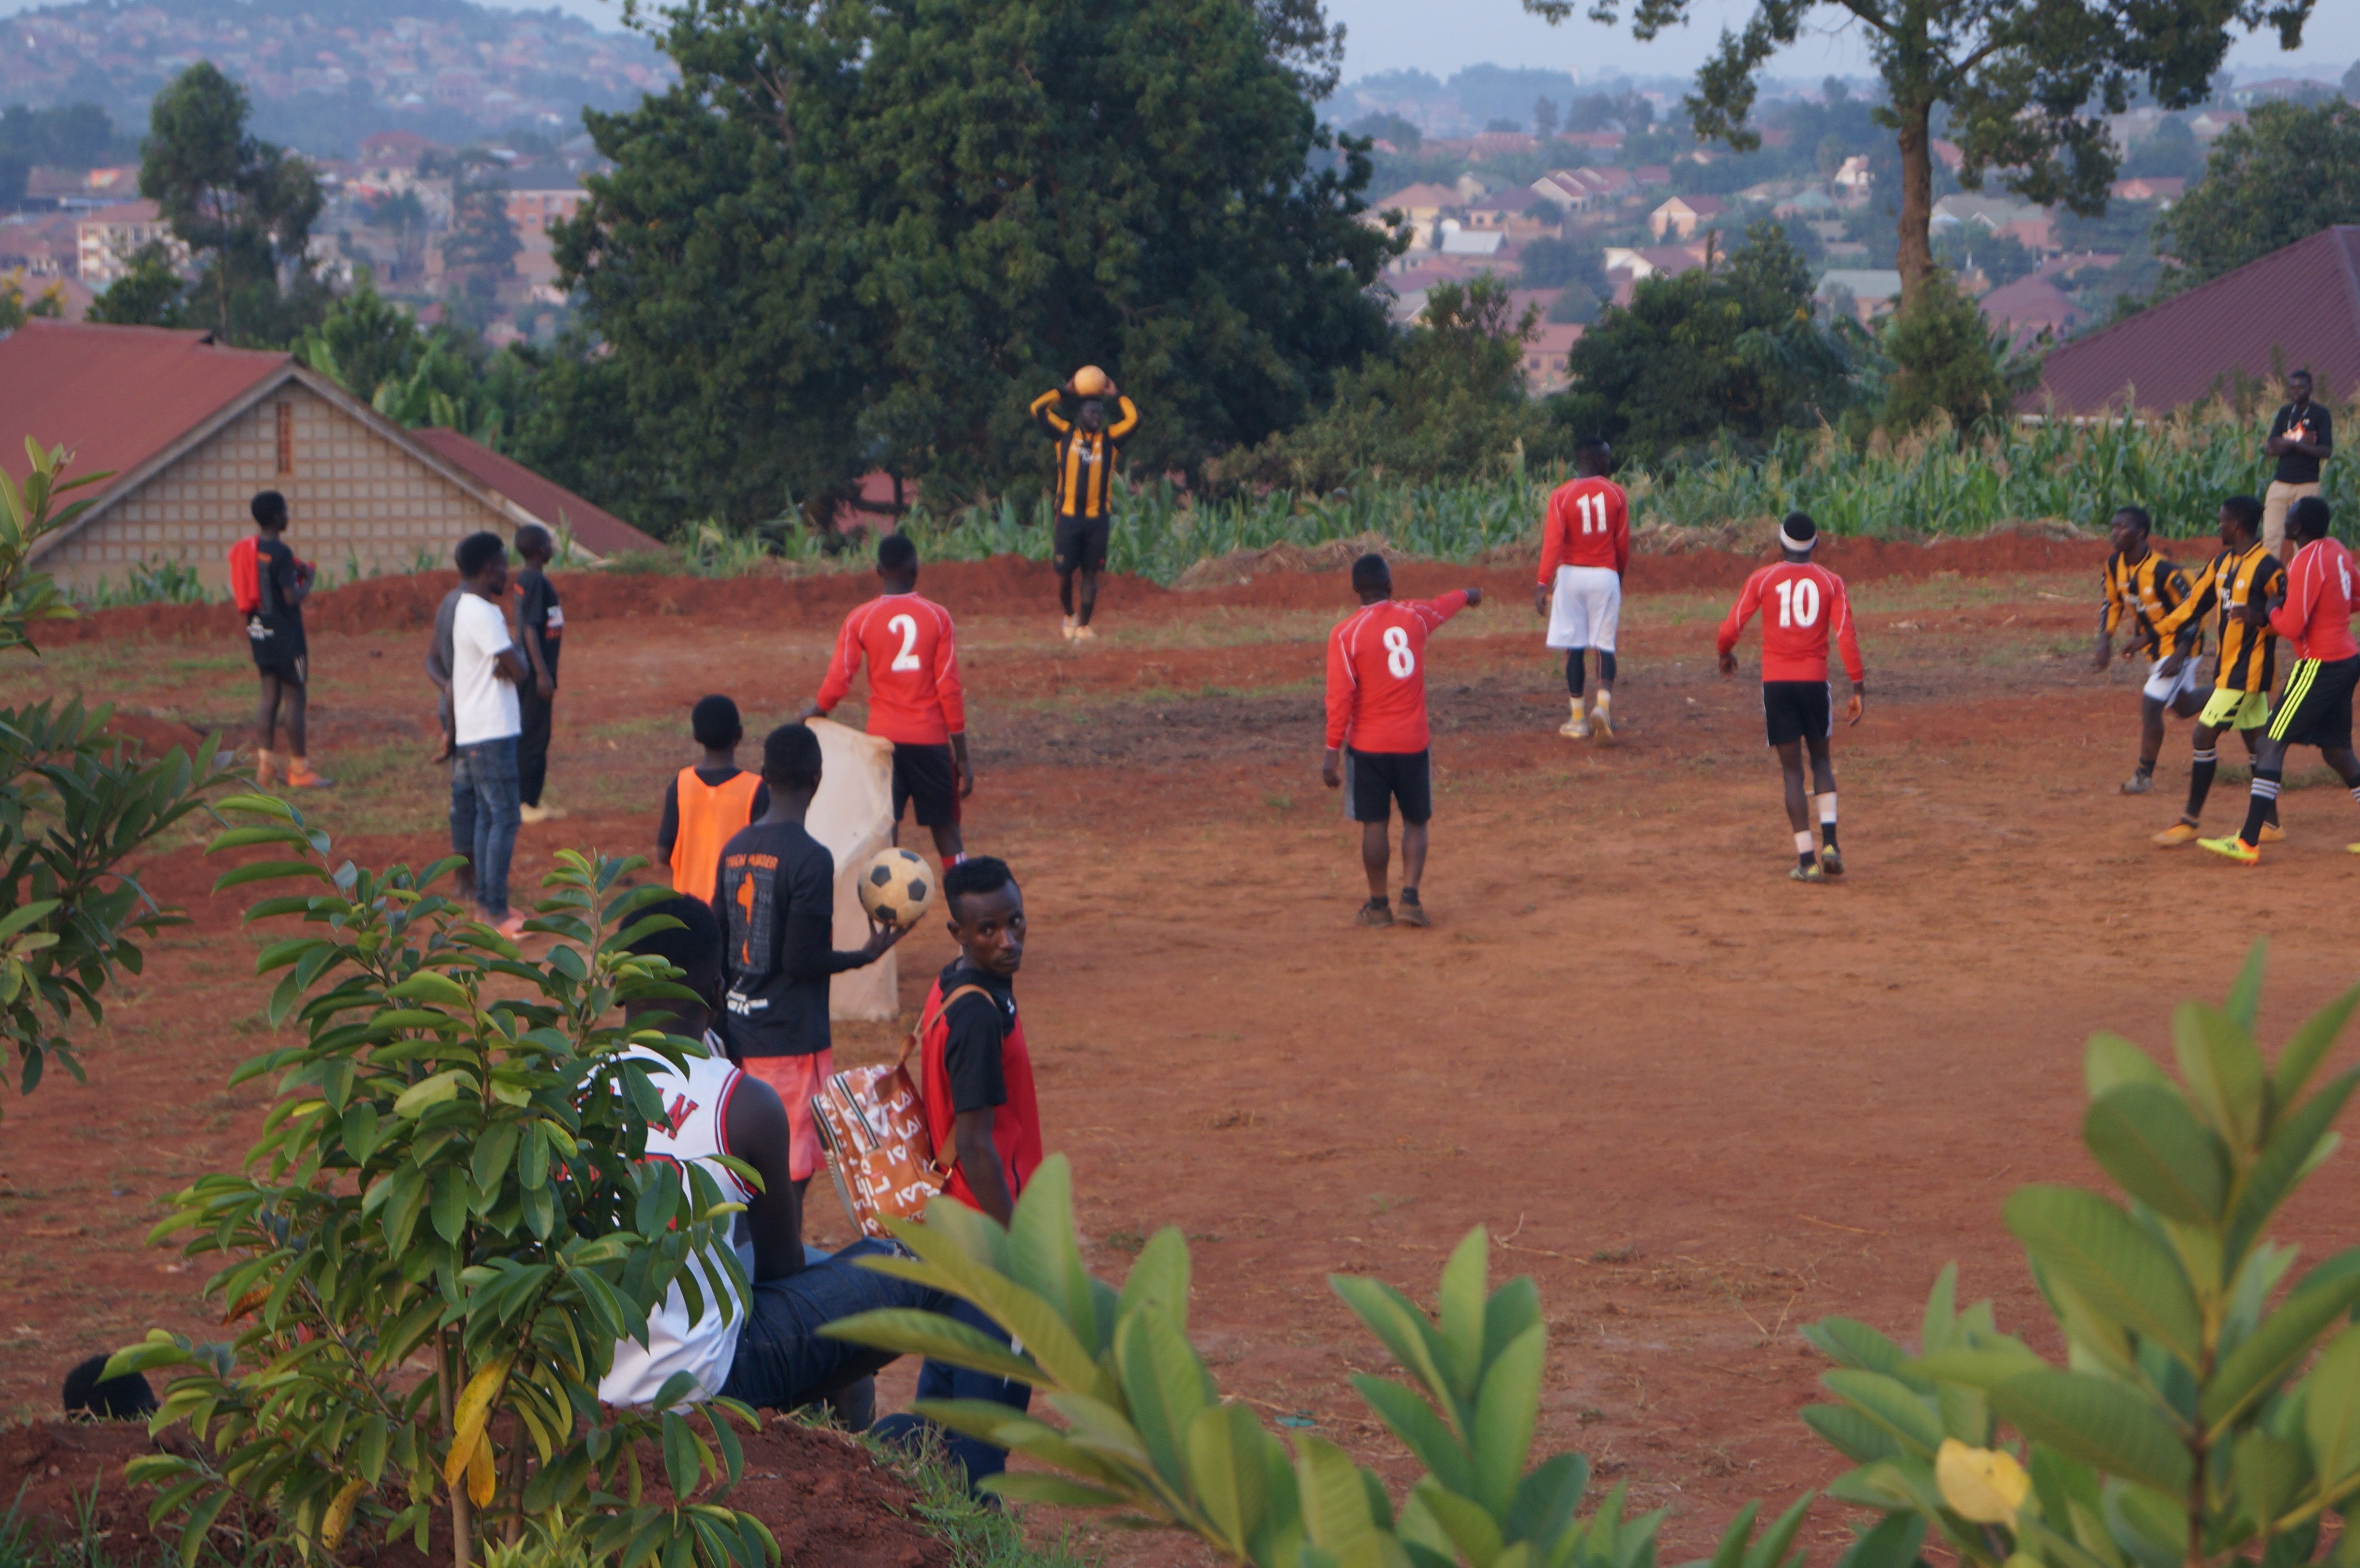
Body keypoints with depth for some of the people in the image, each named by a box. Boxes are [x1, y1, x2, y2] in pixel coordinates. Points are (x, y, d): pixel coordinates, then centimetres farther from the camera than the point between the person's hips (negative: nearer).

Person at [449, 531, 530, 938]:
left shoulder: (465, 608, 15)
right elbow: (518, 671, -20)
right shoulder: (483, 614, -17)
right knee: (504, 819, -8)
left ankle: (485, 903, 20)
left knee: (487, 816, 14)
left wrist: (509, 662, -7)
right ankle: (496, 913, -7)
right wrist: (517, 661, 1)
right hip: (491, 732, -10)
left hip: (473, 732, 10)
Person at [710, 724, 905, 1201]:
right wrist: (869, 954, -4)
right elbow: (801, 961, -18)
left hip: (741, 1031, 7)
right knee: (792, 1174, 0)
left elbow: (720, 948, 10)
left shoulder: (734, 850, 5)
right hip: (792, 1037, -7)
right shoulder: (810, 858, -17)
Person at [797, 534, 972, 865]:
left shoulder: (860, 620, -3)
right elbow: (950, 691, -5)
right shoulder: (938, 617, -3)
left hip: (883, 738, 0)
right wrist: (962, 757, 0)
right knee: (947, 835, 7)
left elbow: (837, 683, -6)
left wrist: (815, 712, 16)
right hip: (930, 739, 0)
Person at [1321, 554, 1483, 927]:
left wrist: (1333, 752, -10)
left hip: (1367, 746, -2)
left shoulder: (1345, 634, -10)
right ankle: (1410, 896, 1)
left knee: (1374, 825, 6)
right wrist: (1468, 596, 48)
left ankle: (1378, 905, 11)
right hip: (1413, 742, 2)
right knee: (1416, 822, 13)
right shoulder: (1414, 617, 1)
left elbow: (1340, 698, -14)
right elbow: (1443, 606, 26)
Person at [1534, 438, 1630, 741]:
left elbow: (1553, 542, -14)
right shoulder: (1616, 494, 0)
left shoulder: (1562, 496, -5)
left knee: (1573, 647, 6)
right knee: (1604, 644, 5)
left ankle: (1578, 719, 8)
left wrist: (1544, 583, -17)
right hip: (1605, 576, 1)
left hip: (1571, 576, -1)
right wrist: (1620, 576, 22)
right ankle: (1604, 703, -19)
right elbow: (1623, 545, 6)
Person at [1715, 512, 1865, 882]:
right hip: (1815, 680, 1)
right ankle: (1830, 842, 1)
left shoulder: (1763, 579, 1)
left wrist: (1726, 654, 21)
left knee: (1792, 769, 4)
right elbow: (1846, 635, -5)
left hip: (1776, 682, -1)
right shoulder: (1830, 582, 3)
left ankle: (1807, 860, -2)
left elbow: (1731, 628, -1)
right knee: (1821, 758, 19)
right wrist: (1858, 686, -3)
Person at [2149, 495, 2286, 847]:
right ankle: (2270, 823, 19)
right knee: (2255, 741, 12)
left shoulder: (2267, 568, -18)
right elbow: (2195, 603, 14)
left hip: (2249, 669, -9)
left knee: (2205, 735, -8)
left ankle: (2190, 822, -2)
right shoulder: (2223, 563, 9)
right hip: (2229, 666, 9)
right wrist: (2153, 635, 11)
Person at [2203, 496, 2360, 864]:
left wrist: (2269, 613, 0)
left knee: (2273, 743, -10)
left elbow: (2291, 627, -21)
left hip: (2320, 666, -9)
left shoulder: (2307, 563, -18)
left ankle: (2248, 843, -15)